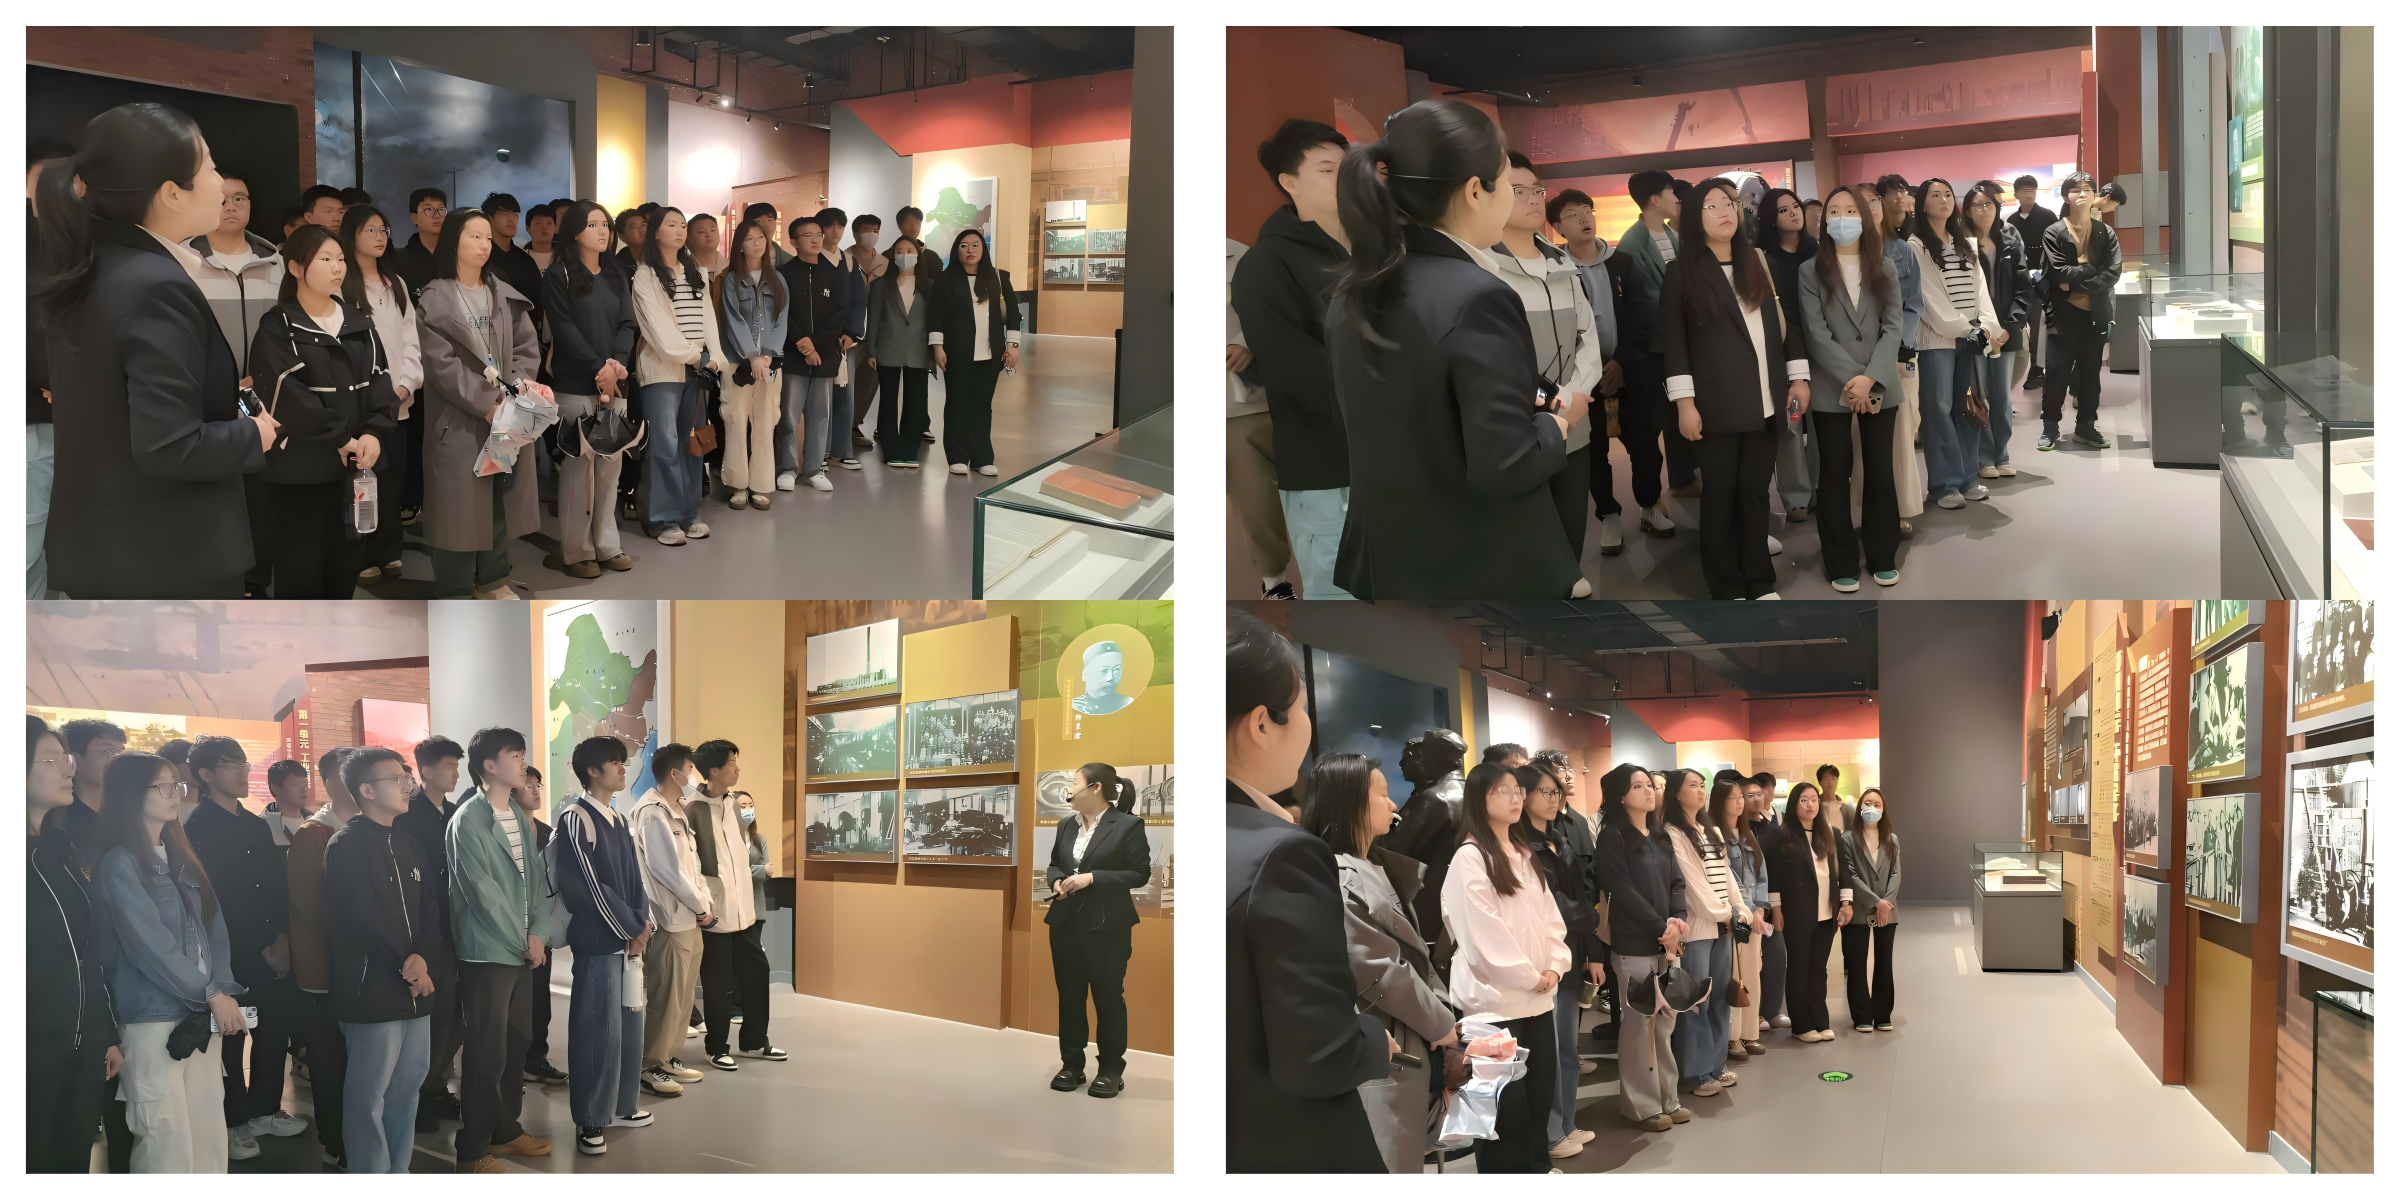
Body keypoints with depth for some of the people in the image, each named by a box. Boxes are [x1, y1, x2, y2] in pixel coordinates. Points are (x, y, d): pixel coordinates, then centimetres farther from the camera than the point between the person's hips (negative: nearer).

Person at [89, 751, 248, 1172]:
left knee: (210, 1136, 6)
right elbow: (150, 945, -14)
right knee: (167, 1141, -5)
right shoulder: (119, 863, -8)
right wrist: (212, 994, -11)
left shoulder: (180, 856, 15)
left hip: (202, 1016, 7)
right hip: (153, 1019, -7)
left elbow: (213, 927, 9)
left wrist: (226, 990, -6)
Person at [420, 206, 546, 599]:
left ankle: (491, 578, 23)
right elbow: (442, 364, -13)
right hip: (459, 418, -5)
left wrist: (522, 382, -14)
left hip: (507, 414, 5)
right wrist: (487, 404, -19)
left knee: (500, 496, 10)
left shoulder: (507, 296, 11)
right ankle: (452, 590, 6)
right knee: (459, 501, -2)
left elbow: (527, 347, 7)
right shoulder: (434, 300, -5)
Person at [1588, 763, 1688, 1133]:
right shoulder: (1612, 837, -8)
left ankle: (1665, 1098, 20)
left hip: (1667, 942, 7)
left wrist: (1677, 920, -8)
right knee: (1639, 1023, -2)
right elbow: (1622, 890, -14)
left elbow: (1676, 881, 10)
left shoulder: (1660, 835, 15)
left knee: (1665, 1022, 11)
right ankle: (1642, 1105, 6)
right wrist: (1661, 927, -14)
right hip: (1634, 944, -7)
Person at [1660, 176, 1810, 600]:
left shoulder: (1760, 262, 12)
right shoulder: (1683, 271, -1)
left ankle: (1759, 581, 15)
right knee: (1719, 494, 2)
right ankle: (1727, 588, 10)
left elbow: (1784, 322, 13)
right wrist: (1684, 402, -11)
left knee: (1755, 491, 7)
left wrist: (1798, 377, 6)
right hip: (1716, 403, -3)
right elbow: (1673, 341, -5)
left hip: (1763, 401, 3)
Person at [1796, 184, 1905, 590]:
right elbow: (1816, 333, -7)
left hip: (1880, 387, 2)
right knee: (1835, 476, 3)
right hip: (1830, 389, -2)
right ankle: (1841, 564, 10)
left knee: (1880, 472, 7)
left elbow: (1893, 327, -1)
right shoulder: (1811, 272, 2)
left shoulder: (1884, 268, 8)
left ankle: (1883, 558, 18)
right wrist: (1851, 379, -16)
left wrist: (1871, 378, -14)